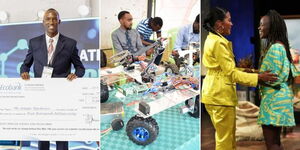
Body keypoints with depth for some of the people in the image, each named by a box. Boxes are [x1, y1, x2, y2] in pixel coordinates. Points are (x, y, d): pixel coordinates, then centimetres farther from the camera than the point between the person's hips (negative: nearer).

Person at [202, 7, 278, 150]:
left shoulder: (212, 40, 15)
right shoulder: (218, 43, -18)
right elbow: (231, 73, -19)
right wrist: (258, 77, -16)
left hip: (216, 93, 11)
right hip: (220, 95, -11)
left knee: (225, 135, 19)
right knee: (225, 138, 0)